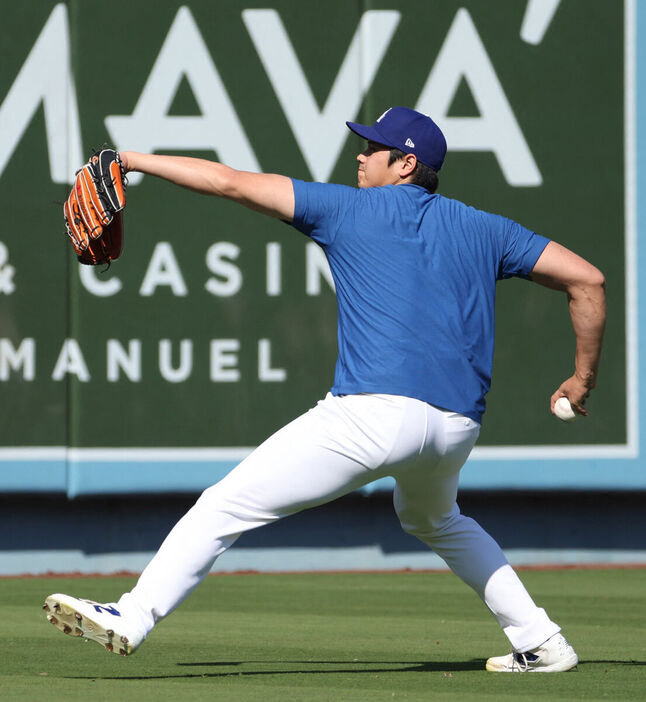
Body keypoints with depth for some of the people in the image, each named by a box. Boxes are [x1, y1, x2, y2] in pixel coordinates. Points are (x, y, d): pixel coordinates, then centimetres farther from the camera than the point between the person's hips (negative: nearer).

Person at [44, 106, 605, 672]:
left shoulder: (348, 209, 10)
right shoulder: (483, 230, 20)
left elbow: (232, 183, 8)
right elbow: (587, 280, 16)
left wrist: (133, 160, 17)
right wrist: (583, 380, 26)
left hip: (377, 411, -6)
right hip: (459, 427, 6)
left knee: (226, 506, -3)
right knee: (434, 520, 37)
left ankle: (131, 619, -13)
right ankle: (540, 641, 31)